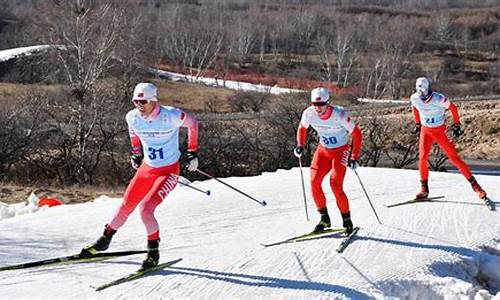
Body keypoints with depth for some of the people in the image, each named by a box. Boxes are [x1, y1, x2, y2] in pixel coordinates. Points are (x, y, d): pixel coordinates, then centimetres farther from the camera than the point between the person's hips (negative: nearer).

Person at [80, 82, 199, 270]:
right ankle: (105, 239, 33)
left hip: (168, 172, -5)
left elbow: (192, 123, -6)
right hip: (146, 169, 5)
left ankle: (153, 251, -2)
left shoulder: (170, 116, -24)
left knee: (146, 209, -20)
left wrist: (193, 153, -3)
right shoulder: (132, 117, -10)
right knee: (126, 207, 10)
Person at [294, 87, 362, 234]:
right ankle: (324, 218, 6)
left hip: (341, 151, -4)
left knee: (335, 185, -18)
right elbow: (302, 128, 9)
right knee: (314, 182, -11)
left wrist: (354, 157, -19)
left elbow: (356, 133, -17)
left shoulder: (339, 115, -28)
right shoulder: (308, 113, -16)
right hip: (323, 150, 5)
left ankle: (347, 221, 0)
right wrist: (300, 145, -3)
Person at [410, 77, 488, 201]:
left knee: (454, 157, -7)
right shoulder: (414, 98, -11)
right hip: (425, 130, 3)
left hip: (439, 131, -3)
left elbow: (453, 108, -8)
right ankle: (424, 189, 5)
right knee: (422, 158, -9)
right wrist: (417, 123, 18)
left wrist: (456, 125, -3)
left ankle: (474, 184, 0)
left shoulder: (438, 98, -24)